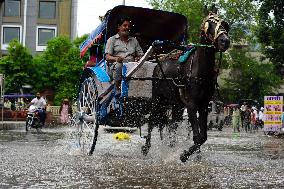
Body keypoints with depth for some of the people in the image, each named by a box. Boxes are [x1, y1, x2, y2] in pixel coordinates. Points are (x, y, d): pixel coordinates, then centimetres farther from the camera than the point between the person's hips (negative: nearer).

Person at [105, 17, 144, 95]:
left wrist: (139, 59, -7)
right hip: (115, 66, -3)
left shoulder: (134, 40, 27)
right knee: (118, 65, -40)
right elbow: (107, 57, 2)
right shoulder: (112, 40, 15)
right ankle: (118, 89, -30)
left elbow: (141, 55, 20)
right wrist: (116, 58, -21)